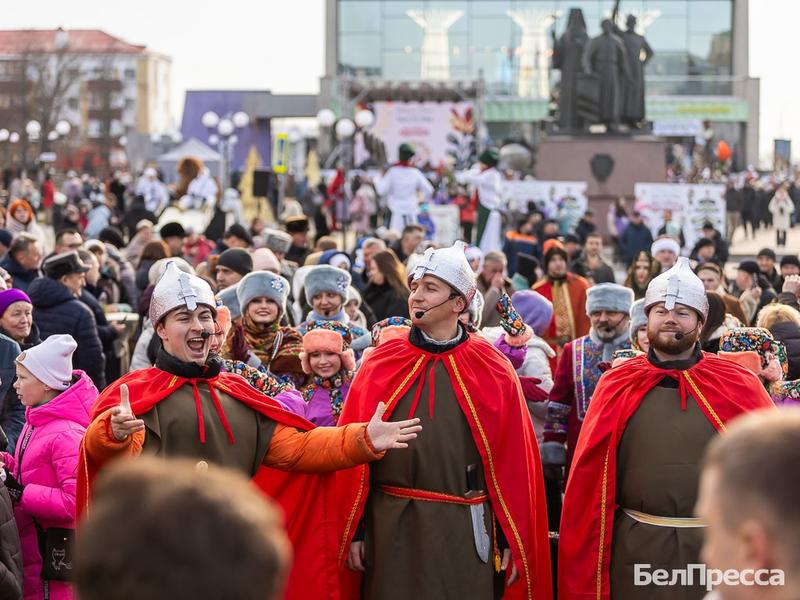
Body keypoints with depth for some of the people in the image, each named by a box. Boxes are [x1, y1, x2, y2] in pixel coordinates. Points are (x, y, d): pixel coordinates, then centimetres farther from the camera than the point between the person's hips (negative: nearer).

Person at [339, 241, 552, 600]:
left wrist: (512, 540, -3)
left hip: (465, 530, -1)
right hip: (392, 528, 1)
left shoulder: (492, 371, 0)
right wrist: (354, 529, -2)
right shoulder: (380, 365, 3)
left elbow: (513, 463, 0)